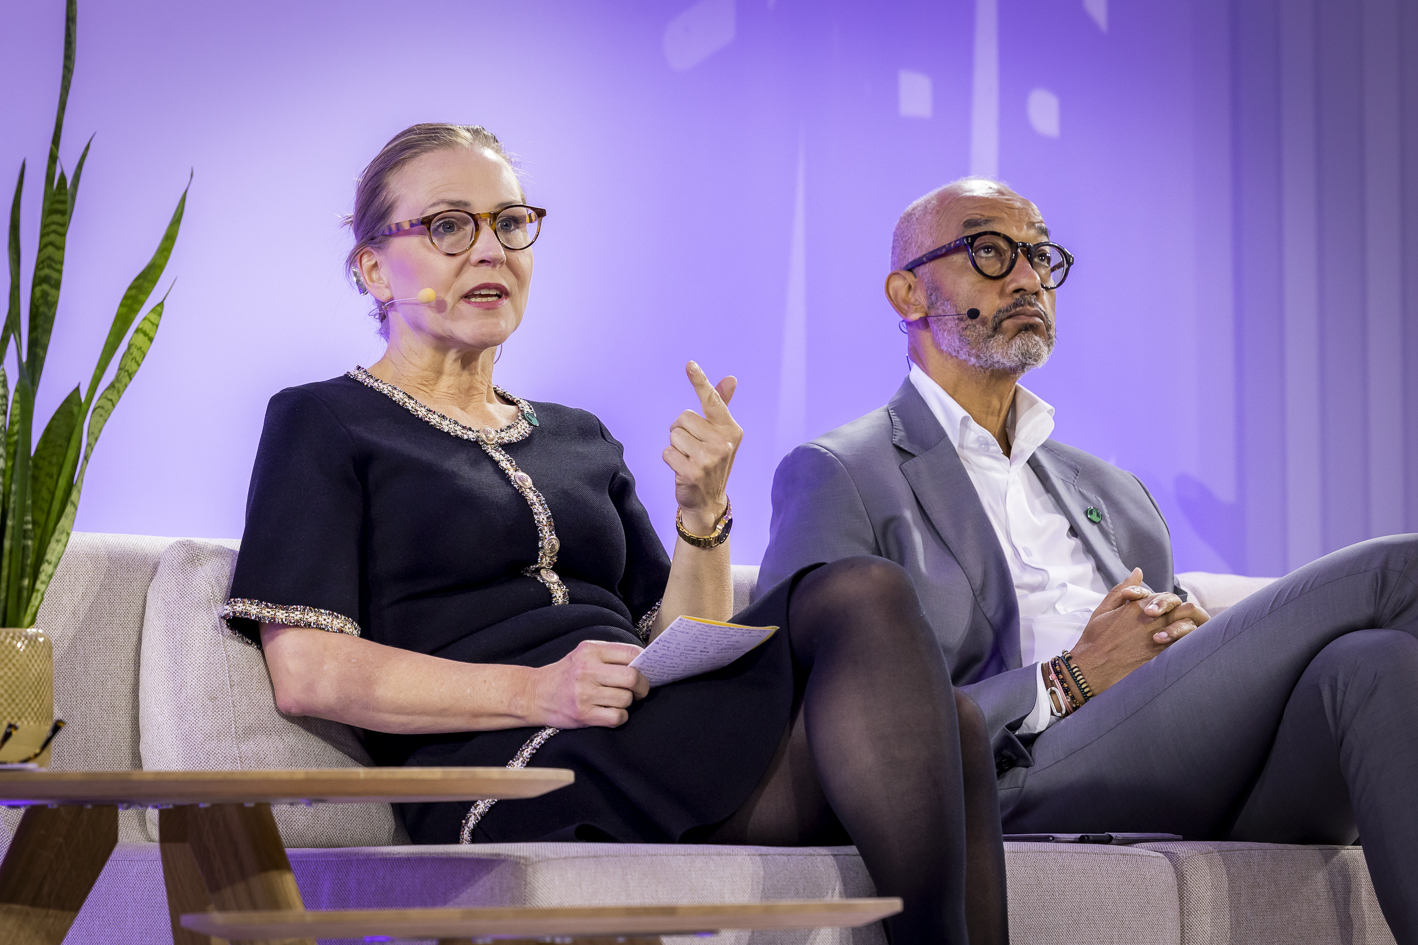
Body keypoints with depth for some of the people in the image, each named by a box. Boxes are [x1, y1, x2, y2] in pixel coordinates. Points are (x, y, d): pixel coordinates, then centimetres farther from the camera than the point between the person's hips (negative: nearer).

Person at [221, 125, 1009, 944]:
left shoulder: (579, 438, 27)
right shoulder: (321, 424, 9)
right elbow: (305, 672, -5)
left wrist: (703, 510, 0)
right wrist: (533, 693, -16)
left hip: (660, 752, 6)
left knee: (946, 723, -26)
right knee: (862, 596, -25)